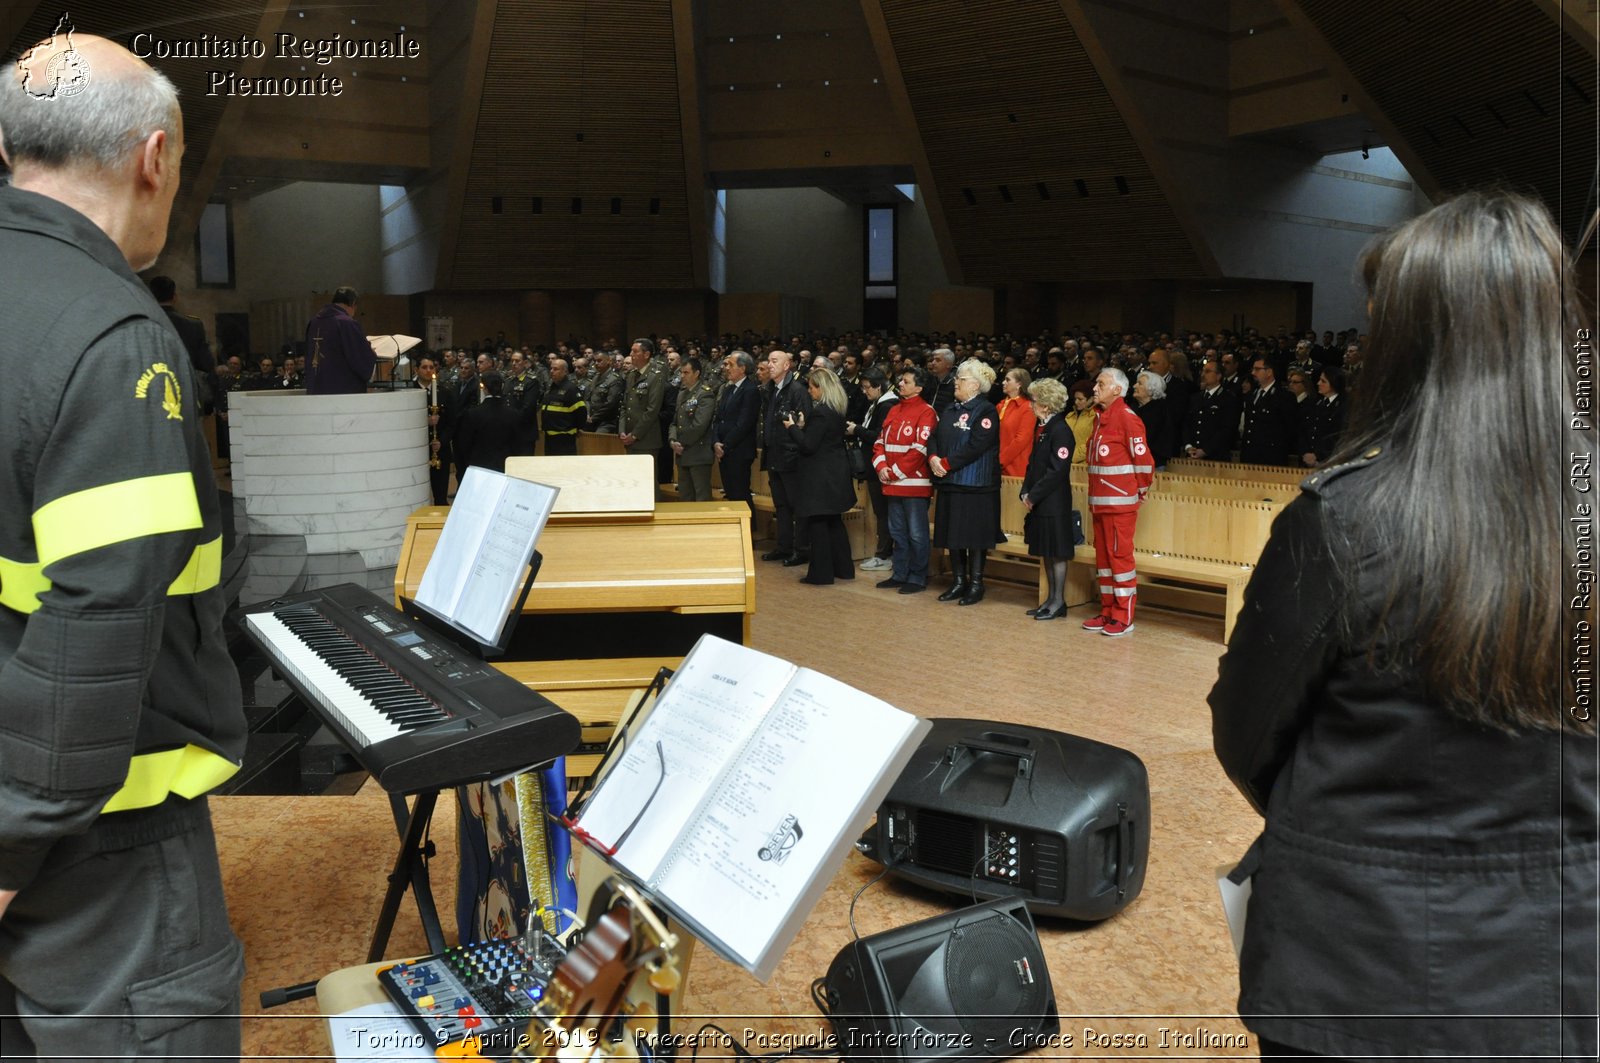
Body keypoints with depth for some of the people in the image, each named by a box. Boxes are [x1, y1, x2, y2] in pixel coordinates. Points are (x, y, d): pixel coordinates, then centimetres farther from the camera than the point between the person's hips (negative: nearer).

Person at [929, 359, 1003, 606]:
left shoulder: (986, 412, -9)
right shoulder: (950, 410, 16)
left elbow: (975, 447, -19)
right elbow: (935, 437, 11)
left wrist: (946, 463, -17)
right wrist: (933, 458, -10)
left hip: (976, 484, -8)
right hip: (949, 483, 8)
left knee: (974, 535, -2)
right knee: (952, 534, 10)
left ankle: (976, 584, 8)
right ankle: (959, 582, 20)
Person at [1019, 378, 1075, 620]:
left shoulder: (1061, 430, -15)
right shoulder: (1042, 428, 13)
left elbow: (1057, 470, -20)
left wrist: (1033, 495, -16)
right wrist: (1026, 492, 5)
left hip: (1054, 503, -9)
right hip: (1039, 503, 9)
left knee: (1057, 552, 0)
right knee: (1045, 552, 14)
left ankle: (1059, 601, 9)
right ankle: (1050, 599, 22)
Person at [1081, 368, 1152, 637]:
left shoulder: (1126, 418, -13)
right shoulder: (1100, 418, 14)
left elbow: (1143, 458, -14)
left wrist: (1140, 490, -2)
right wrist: (1094, 498, 17)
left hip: (1120, 503, -9)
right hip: (1099, 502, 9)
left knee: (1120, 556, -3)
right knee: (1103, 556, 12)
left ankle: (1123, 617, 4)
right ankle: (1107, 612, 21)